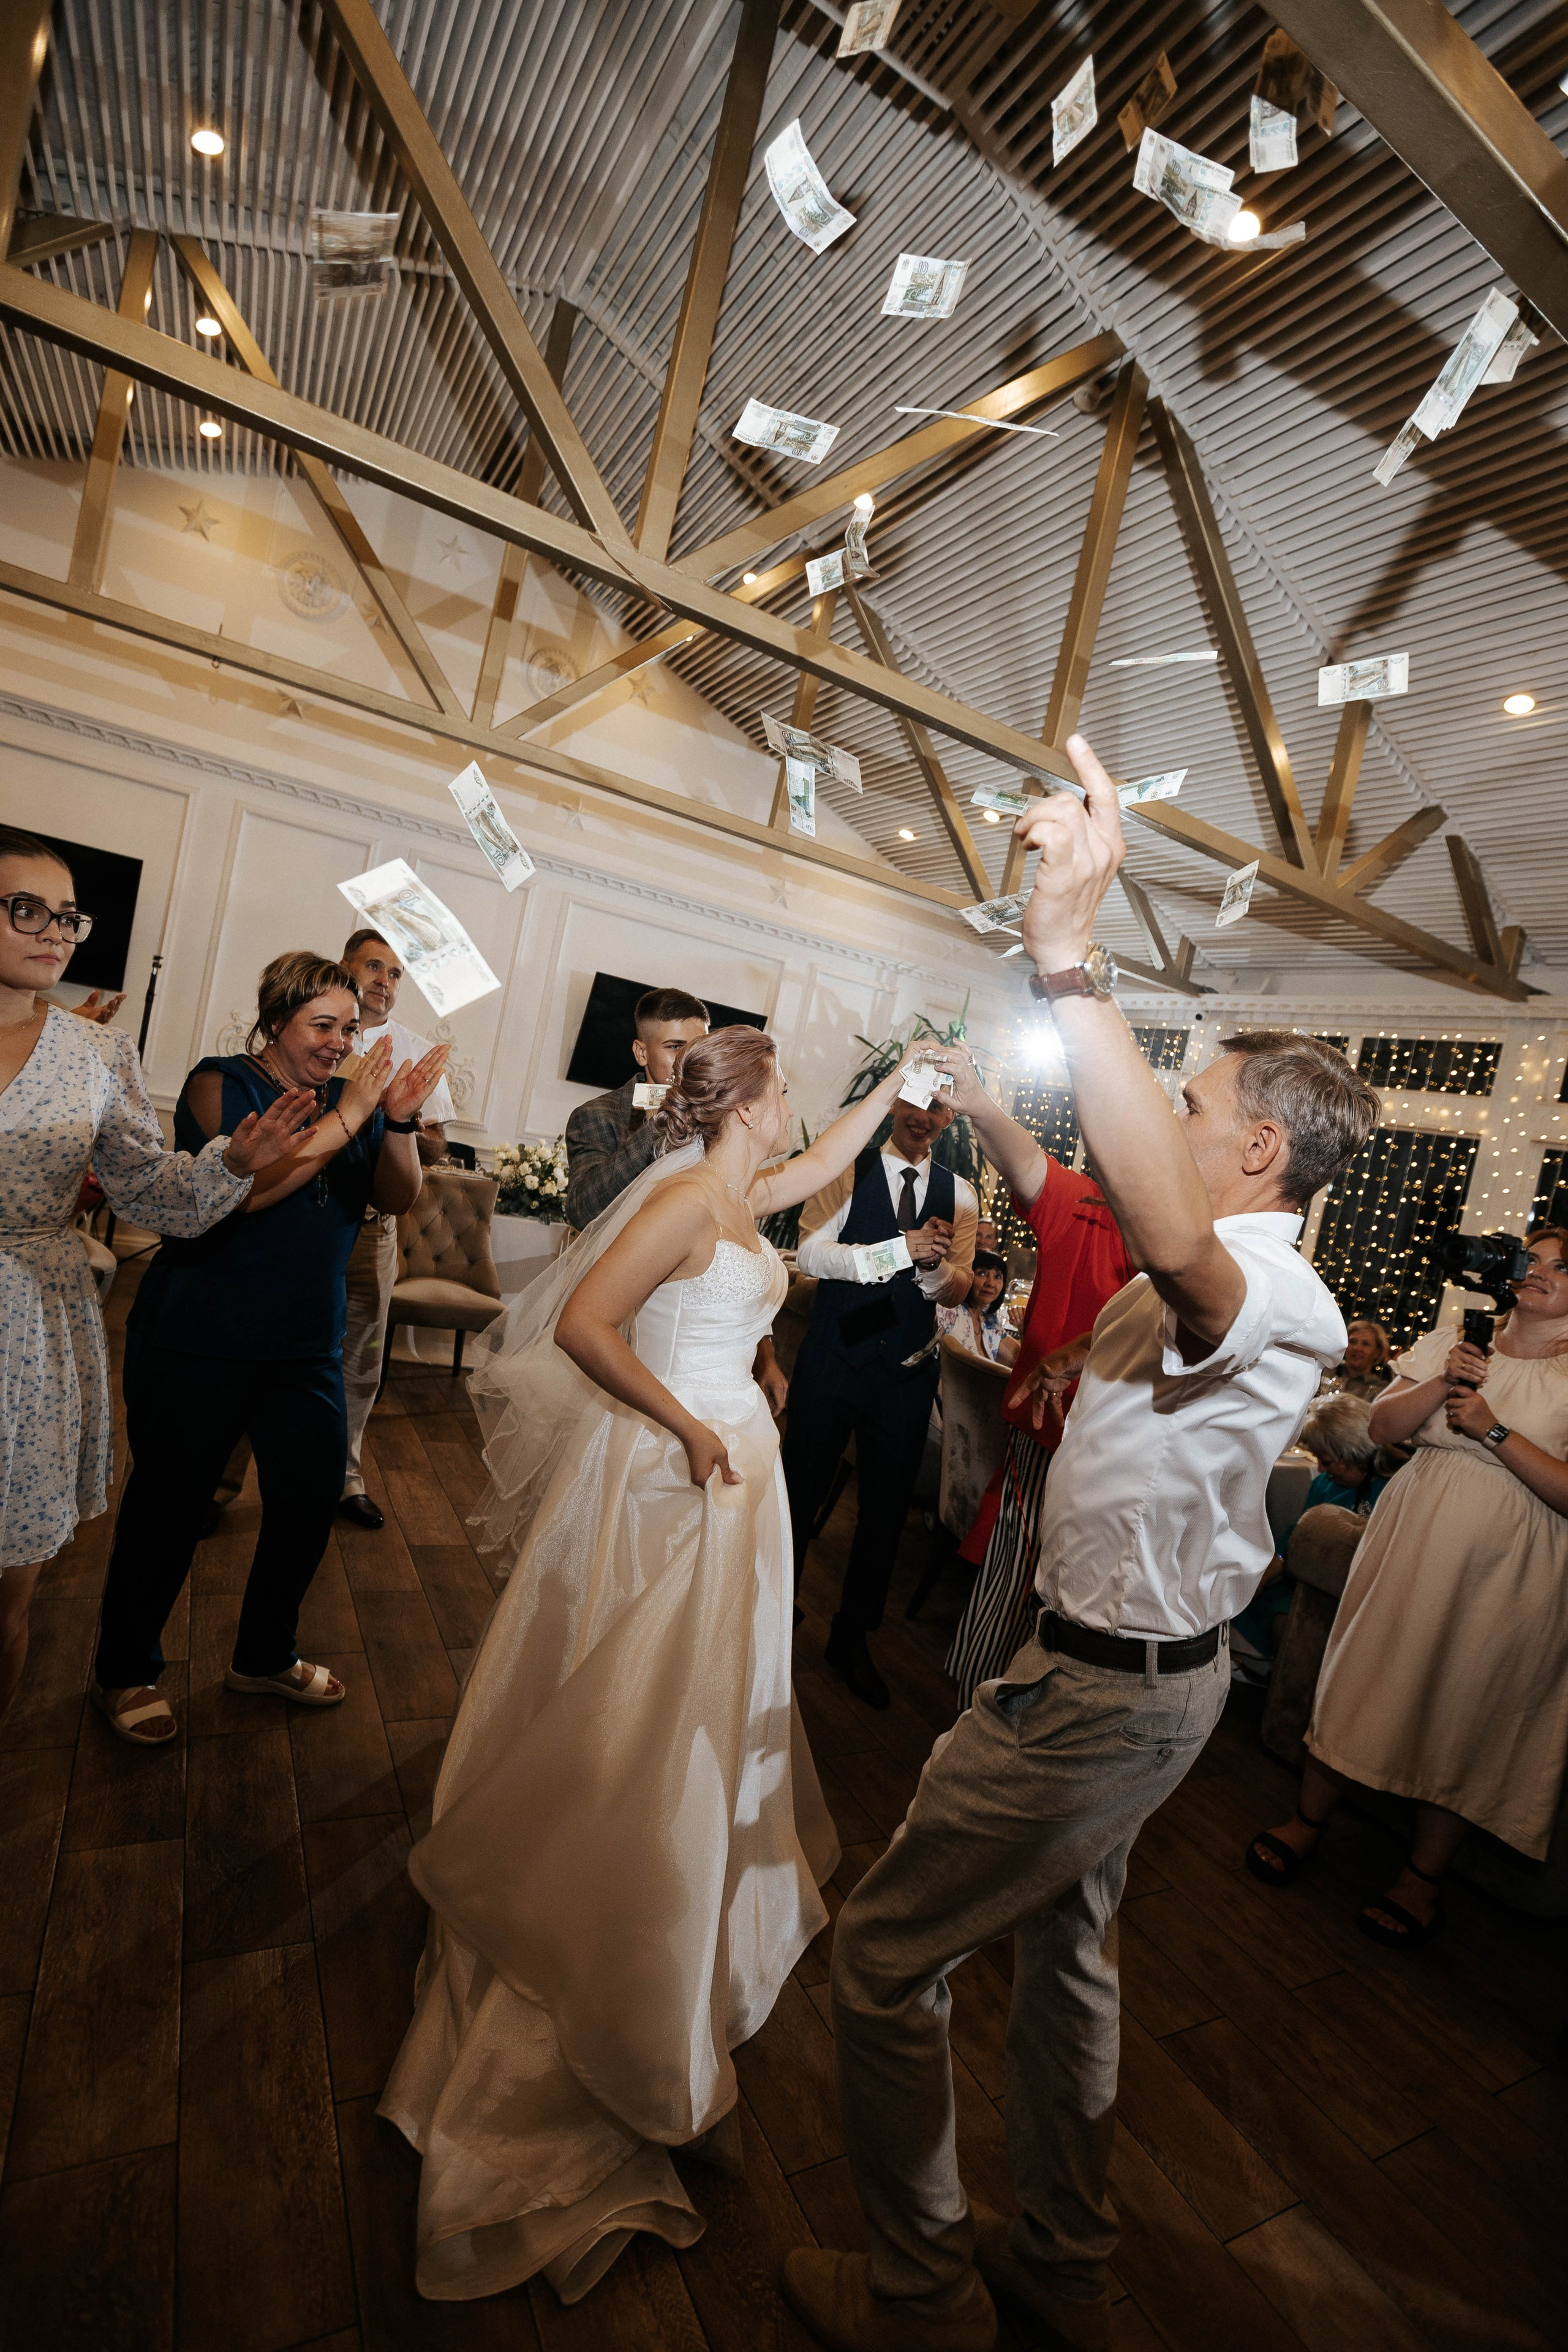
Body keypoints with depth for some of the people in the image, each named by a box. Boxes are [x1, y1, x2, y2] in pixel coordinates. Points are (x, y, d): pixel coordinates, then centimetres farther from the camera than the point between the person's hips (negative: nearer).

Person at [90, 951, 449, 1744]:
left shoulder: (352, 1095, 6)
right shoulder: (221, 1082, -7)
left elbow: (398, 1197, -6)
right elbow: (241, 1188, -23)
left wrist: (401, 1119, -23)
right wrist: (344, 1120, -26)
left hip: (308, 1345, 5)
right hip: (199, 1341, -4)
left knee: (313, 1496, 8)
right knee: (170, 1501, 8)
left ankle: (265, 1655, 32)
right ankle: (124, 1671, 32)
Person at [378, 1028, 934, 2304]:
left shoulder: (745, 1196, 7)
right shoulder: (688, 1200, -20)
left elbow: (832, 1155, 25)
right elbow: (582, 1325, -27)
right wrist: (689, 1428, -22)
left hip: (728, 1463, 9)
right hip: (671, 1471, -8)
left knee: (696, 1690, 24)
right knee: (638, 1706, 4)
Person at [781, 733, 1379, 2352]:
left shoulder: (1276, 1296, -27)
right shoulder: (1216, 1284, 6)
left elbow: (1166, 1232, -51)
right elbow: (1094, 1190, 23)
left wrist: (1068, 950, -52)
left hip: (1102, 1691, -10)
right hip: (1145, 1669, 10)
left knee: (885, 1954, 6)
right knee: (1063, 1948, 26)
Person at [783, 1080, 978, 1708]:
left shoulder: (959, 1195, 5)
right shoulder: (849, 1170, -4)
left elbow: (958, 1291, 0)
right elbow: (810, 1252, -17)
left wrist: (934, 1263, -23)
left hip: (907, 1373, 3)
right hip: (834, 1357, -3)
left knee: (886, 1511, 14)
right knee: (799, 1490, 10)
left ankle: (852, 1639, 35)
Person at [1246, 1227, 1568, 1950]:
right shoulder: (1448, 1343, 6)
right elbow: (1383, 1425, 1)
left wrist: (1495, 1430, -21)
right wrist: (1443, 1384, -14)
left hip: (1505, 1572, -3)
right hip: (1412, 1543, 3)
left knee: (1463, 1716, 8)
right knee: (1363, 1678, 10)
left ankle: (1423, 1876, 27)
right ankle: (1308, 1820, 27)